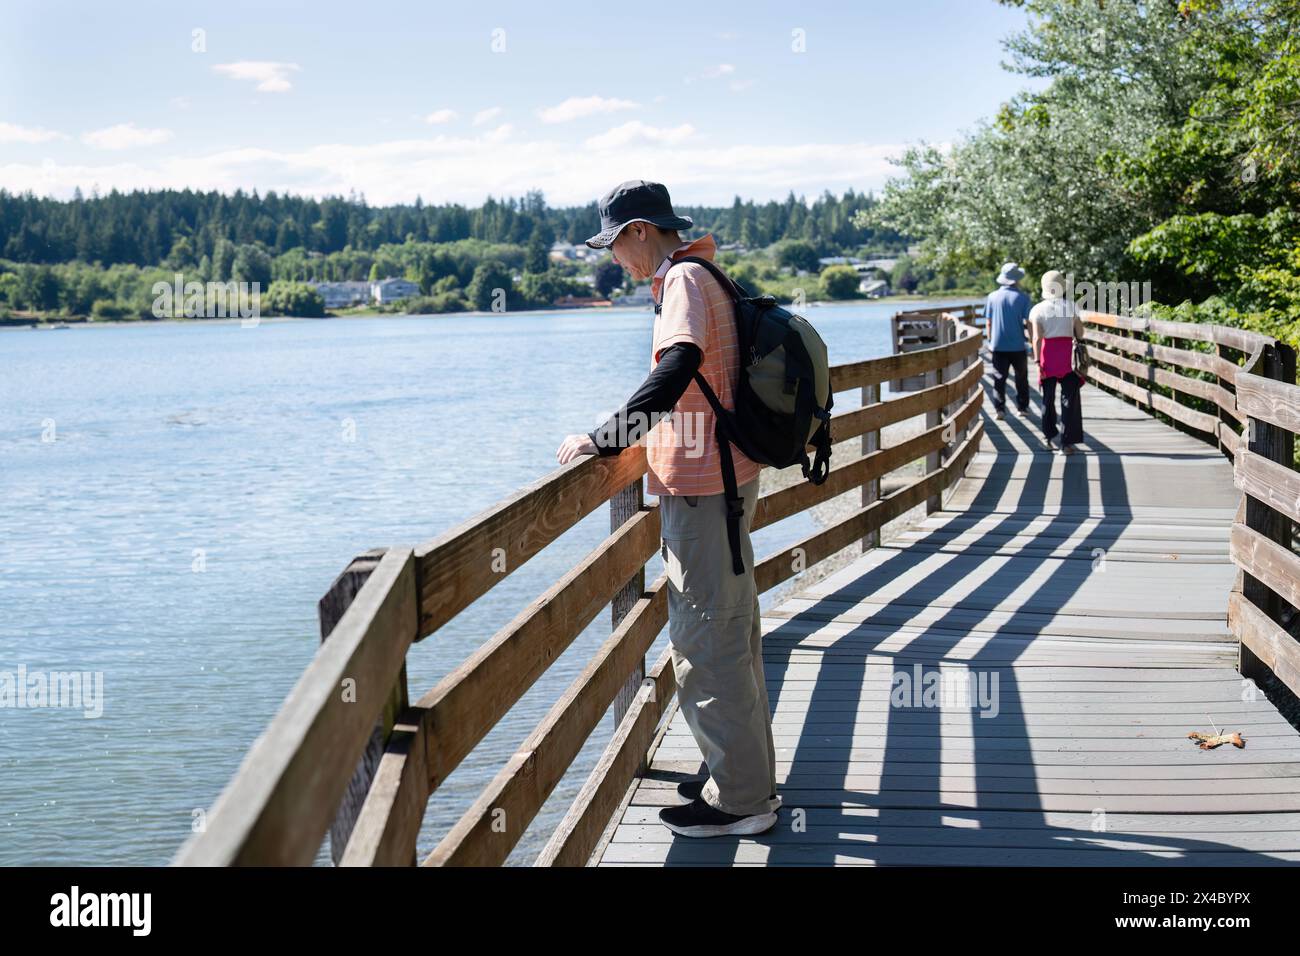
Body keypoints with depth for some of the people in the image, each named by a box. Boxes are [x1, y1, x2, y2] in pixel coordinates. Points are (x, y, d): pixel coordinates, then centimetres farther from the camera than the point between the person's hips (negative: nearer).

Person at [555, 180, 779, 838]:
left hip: (700, 485, -11)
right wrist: (634, 433, 24)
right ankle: (750, 776, 29)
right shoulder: (702, 278, 16)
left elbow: (676, 370, -30)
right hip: (726, 476, 11)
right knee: (731, 631, 17)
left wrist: (603, 440, -26)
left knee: (706, 640, -4)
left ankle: (740, 800, 4)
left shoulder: (684, 281, -15)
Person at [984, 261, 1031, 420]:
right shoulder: (1022, 298, -6)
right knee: (1021, 378, 14)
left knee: (999, 378, 4)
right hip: (1018, 346, -1)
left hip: (998, 345, 1)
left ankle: (999, 409, -3)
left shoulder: (992, 297, -1)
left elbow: (988, 322, 3)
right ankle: (1022, 408, 17)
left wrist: (990, 341, 15)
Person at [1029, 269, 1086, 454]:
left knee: (1048, 397, 15)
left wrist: (1037, 361, -10)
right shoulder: (1071, 306, 1)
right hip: (1068, 354, -1)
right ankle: (1066, 442, -5)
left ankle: (1049, 436, 27)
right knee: (1069, 398, 1)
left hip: (1047, 354, 1)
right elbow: (1080, 333, 1)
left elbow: (1037, 338, -9)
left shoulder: (1037, 310, -1)